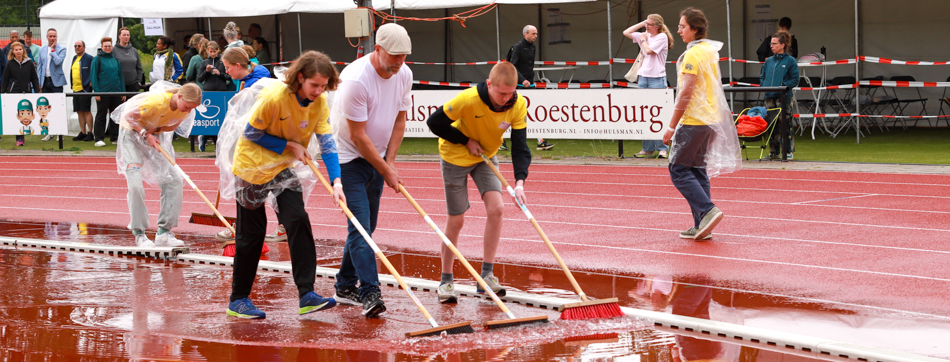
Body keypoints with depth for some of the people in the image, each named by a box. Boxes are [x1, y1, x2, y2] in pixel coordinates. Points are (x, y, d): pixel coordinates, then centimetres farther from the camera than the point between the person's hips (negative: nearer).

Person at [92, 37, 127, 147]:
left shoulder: (115, 59, 12)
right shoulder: (97, 59, -2)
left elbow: (121, 75, 14)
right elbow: (94, 76, -4)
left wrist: (123, 92, 9)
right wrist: (96, 92, -12)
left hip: (116, 92, 4)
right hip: (103, 93, -4)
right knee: (101, 115, 0)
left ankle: (115, 138, 16)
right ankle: (99, 139, 3)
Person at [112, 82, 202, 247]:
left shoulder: (187, 110, -15)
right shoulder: (156, 101, -34)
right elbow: (129, 116, -23)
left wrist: (156, 129, -17)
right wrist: (146, 134, -28)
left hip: (155, 135, 6)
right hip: (133, 131, -6)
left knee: (174, 180, -4)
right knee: (135, 184, -18)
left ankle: (164, 233, 1)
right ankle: (139, 234, -8)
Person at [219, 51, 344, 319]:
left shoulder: (320, 102, -10)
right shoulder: (274, 97, -26)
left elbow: (326, 141, -13)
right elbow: (251, 133, -16)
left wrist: (336, 181, -25)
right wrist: (290, 145, -19)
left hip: (283, 168, 5)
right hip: (252, 165, -5)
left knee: (298, 221, -13)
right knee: (252, 234, 1)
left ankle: (307, 294, -13)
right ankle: (238, 299, 15)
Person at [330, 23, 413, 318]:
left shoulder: (403, 75, -3)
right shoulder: (356, 80, -25)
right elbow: (358, 136, -22)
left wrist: (390, 161, -3)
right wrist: (386, 171, -16)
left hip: (377, 157, 7)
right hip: (350, 159, -7)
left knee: (365, 227, 11)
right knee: (360, 227, -14)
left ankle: (346, 286, 23)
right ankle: (369, 293, -18)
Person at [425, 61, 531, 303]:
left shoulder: (518, 105, -20)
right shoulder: (469, 99, -33)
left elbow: (520, 146, -20)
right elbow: (435, 123, -21)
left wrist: (520, 181, -33)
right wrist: (466, 141, -18)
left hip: (486, 157, 4)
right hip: (456, 157, -4)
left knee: (497, 208, -13)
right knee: (457, 220, -1)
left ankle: (486, 275, -4)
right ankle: (446, 281, 13)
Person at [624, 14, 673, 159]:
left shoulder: (662, 37, -4)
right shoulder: (645, 35, 14)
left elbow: (649, 50, -14)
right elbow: (626, 32, 17)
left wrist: (643, 39, 3)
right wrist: (641, 24, 11)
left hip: (657, 79, -7)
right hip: (643, 77, 7)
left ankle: (662, 148, -5)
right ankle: (648, 148, 10)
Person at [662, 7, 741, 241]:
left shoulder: (693, 54, -16)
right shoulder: (710, 51, 12)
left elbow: (686, 93, -20)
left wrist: (672, 126, -16)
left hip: (694, 122, -9)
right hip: (711, 119, 9)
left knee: (679, 170, -3)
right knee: (698, 171, 12)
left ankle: (707, 211, -15)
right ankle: (701, 226, 11)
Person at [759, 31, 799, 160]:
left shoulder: (790, 61, 0)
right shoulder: (769, 61, 16)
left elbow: (795, 79, -2)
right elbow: (762, 77, 22)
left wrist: (785, 86, -15)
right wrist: (763, 86, 4)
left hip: (783, 97, -5)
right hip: (770, 96, 5)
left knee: (784, 125, -6)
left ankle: (788, 151, 1)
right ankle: (774, 152, 13)